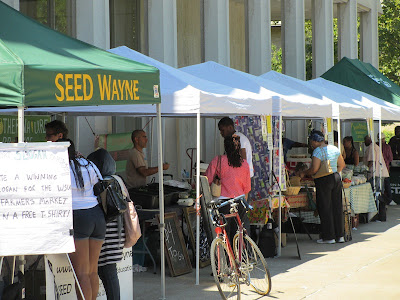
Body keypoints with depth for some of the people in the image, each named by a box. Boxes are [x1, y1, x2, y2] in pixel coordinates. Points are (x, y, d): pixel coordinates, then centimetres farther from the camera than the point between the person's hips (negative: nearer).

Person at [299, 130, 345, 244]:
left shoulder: (318, 151, -13)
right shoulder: (334, 149, 10)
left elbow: (314, 169, -19)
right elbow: (342, 164, 18)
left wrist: (304, 173, -4)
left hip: (323, 181, -7)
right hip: (336, 178, 7)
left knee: (325, 208, -1)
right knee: (337, 207, 11)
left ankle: (329, 237, 1)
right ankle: (340, 235, 15)